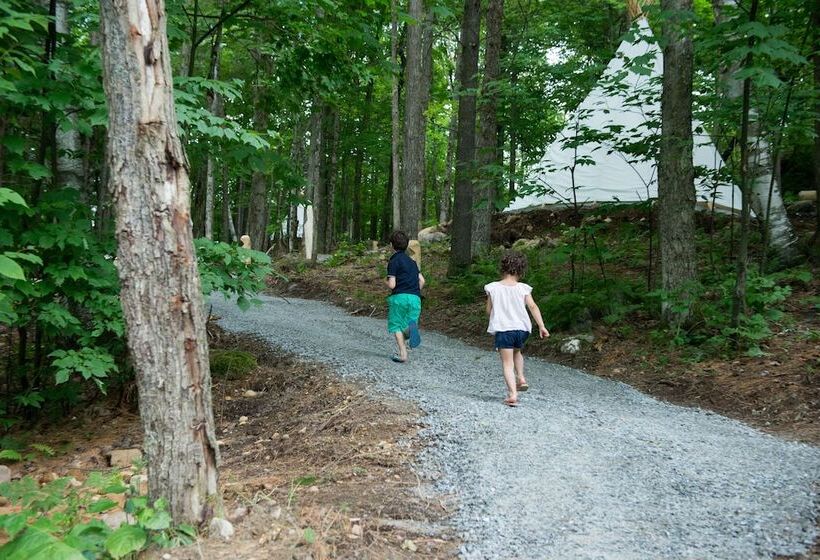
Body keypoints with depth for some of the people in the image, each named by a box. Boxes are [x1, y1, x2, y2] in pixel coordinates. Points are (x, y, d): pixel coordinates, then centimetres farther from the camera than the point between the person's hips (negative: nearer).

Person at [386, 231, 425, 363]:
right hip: (415, 297, 5)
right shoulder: (411, 261, 17)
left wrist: (387, 283, 12)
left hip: (400, 296, -5)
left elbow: (391, 285, -9)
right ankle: (412, 326, -25)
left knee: (396, 326, 8)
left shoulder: (394, 261, -3)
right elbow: (422, 280, 13)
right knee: (409, 321, 12)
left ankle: (402, 353, -2)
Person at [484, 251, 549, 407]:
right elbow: (533, 307, -9)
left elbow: (489, 310, 4)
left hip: (503, 329, -2)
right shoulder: (523, 288, -1)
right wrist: (541, 326, -9)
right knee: (517, 351, 32)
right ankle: (521, 378, 19)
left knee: (507, 363, 0)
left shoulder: (493, 288, -2)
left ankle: (512, 394, -12)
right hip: (521, 329, 2)